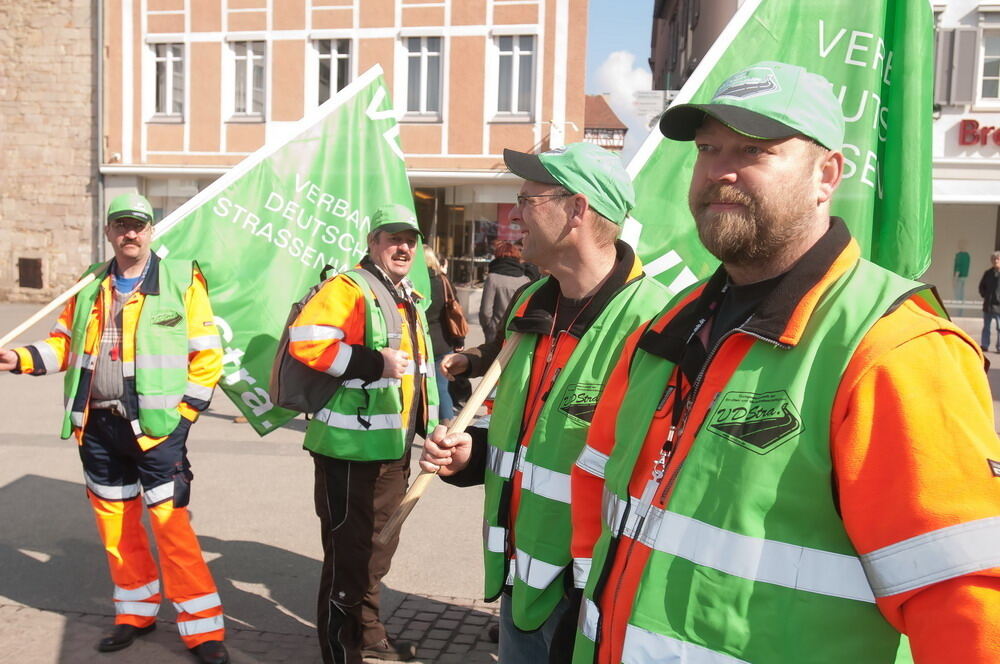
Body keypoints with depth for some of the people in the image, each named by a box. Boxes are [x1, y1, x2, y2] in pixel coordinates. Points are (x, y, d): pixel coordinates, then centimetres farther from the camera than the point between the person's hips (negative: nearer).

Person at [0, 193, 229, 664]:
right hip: (97, 426, 5)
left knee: (170, 522, -7)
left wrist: (184, 412, -9)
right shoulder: (91, 285, 11)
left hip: (155, 427, -5)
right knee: (114, 522, 14)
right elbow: (65, 342, 17)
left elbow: (207, 355, -5)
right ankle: (136, 611, 33)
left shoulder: (182, 280, -4)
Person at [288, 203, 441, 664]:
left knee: (378, 546, 21)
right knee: (348, 554, -1)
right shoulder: (348, 288, -12)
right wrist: (375, 363, -25)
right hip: (351, 449, -9)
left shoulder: (409, 299, 17)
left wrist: (428, 422, 22)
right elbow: (304, 340, -25)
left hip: (394, 448, 9)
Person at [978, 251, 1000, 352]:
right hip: (988, 305, 4)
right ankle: (984, 345, 17)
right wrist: (984, 295, 6)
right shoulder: (988, 273, 7)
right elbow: (982, 286, 18)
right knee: (986, 327, 11)